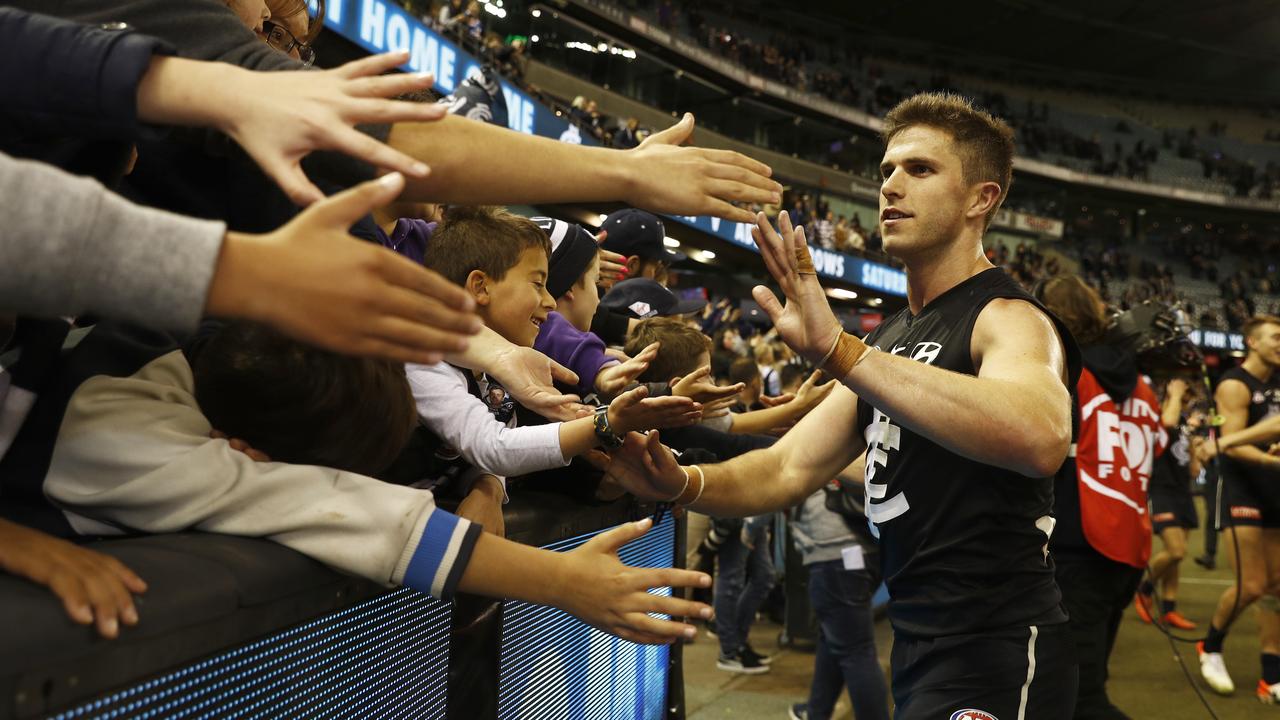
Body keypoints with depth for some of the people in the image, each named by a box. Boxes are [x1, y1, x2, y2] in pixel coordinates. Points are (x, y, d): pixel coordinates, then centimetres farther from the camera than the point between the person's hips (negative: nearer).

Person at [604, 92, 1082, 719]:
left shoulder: (1009, 319, -14)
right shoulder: (892, 340, 13)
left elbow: (1039, 437, -37)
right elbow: (789, 469, 7)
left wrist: (839, 351, -42)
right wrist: (679, 483, -12)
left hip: (994, 656, -8)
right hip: (920, 646, 8)